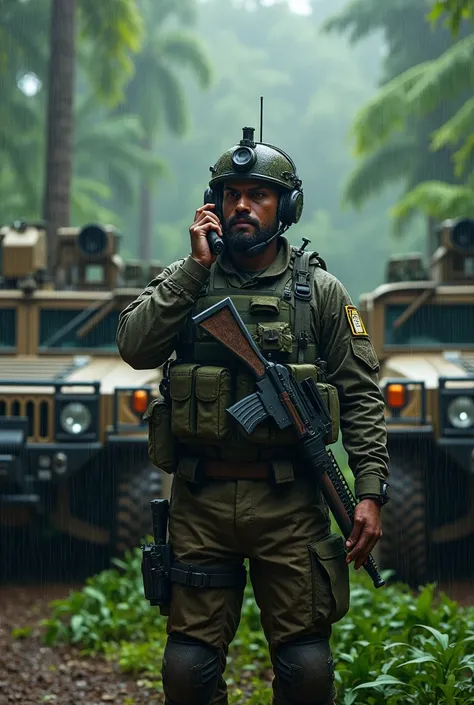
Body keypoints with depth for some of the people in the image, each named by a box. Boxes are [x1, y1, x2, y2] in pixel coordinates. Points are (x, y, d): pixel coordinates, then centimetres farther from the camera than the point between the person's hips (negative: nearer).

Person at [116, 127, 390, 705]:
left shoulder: (320, 290, 5)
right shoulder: (186, 280, 8)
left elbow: (360, 397, 3)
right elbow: (135, 348, -8)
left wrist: (370, 491, -6)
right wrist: (195, 266, -9)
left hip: (289, 504, -1)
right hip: (200, 501, 1)